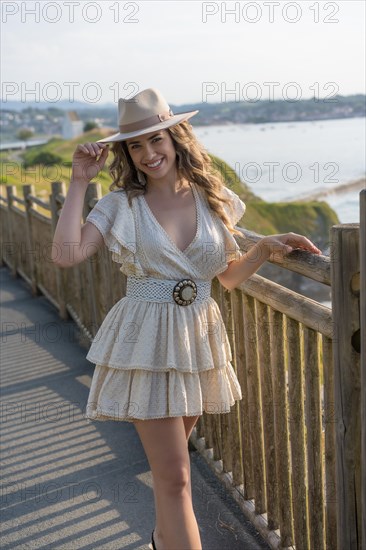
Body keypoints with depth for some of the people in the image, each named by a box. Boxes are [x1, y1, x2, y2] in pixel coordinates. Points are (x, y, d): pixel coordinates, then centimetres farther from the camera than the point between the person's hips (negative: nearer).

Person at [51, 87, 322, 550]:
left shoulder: (213, 198, 3)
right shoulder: (121, 204, -5)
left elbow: (229, 275, 11)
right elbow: (66, 254, -19)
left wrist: (266, 249, -6)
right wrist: (79, 181, -12)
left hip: (198, 338, 4)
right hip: (145, 344, -3)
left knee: (169, 461, 22)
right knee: (175, 475, -4)